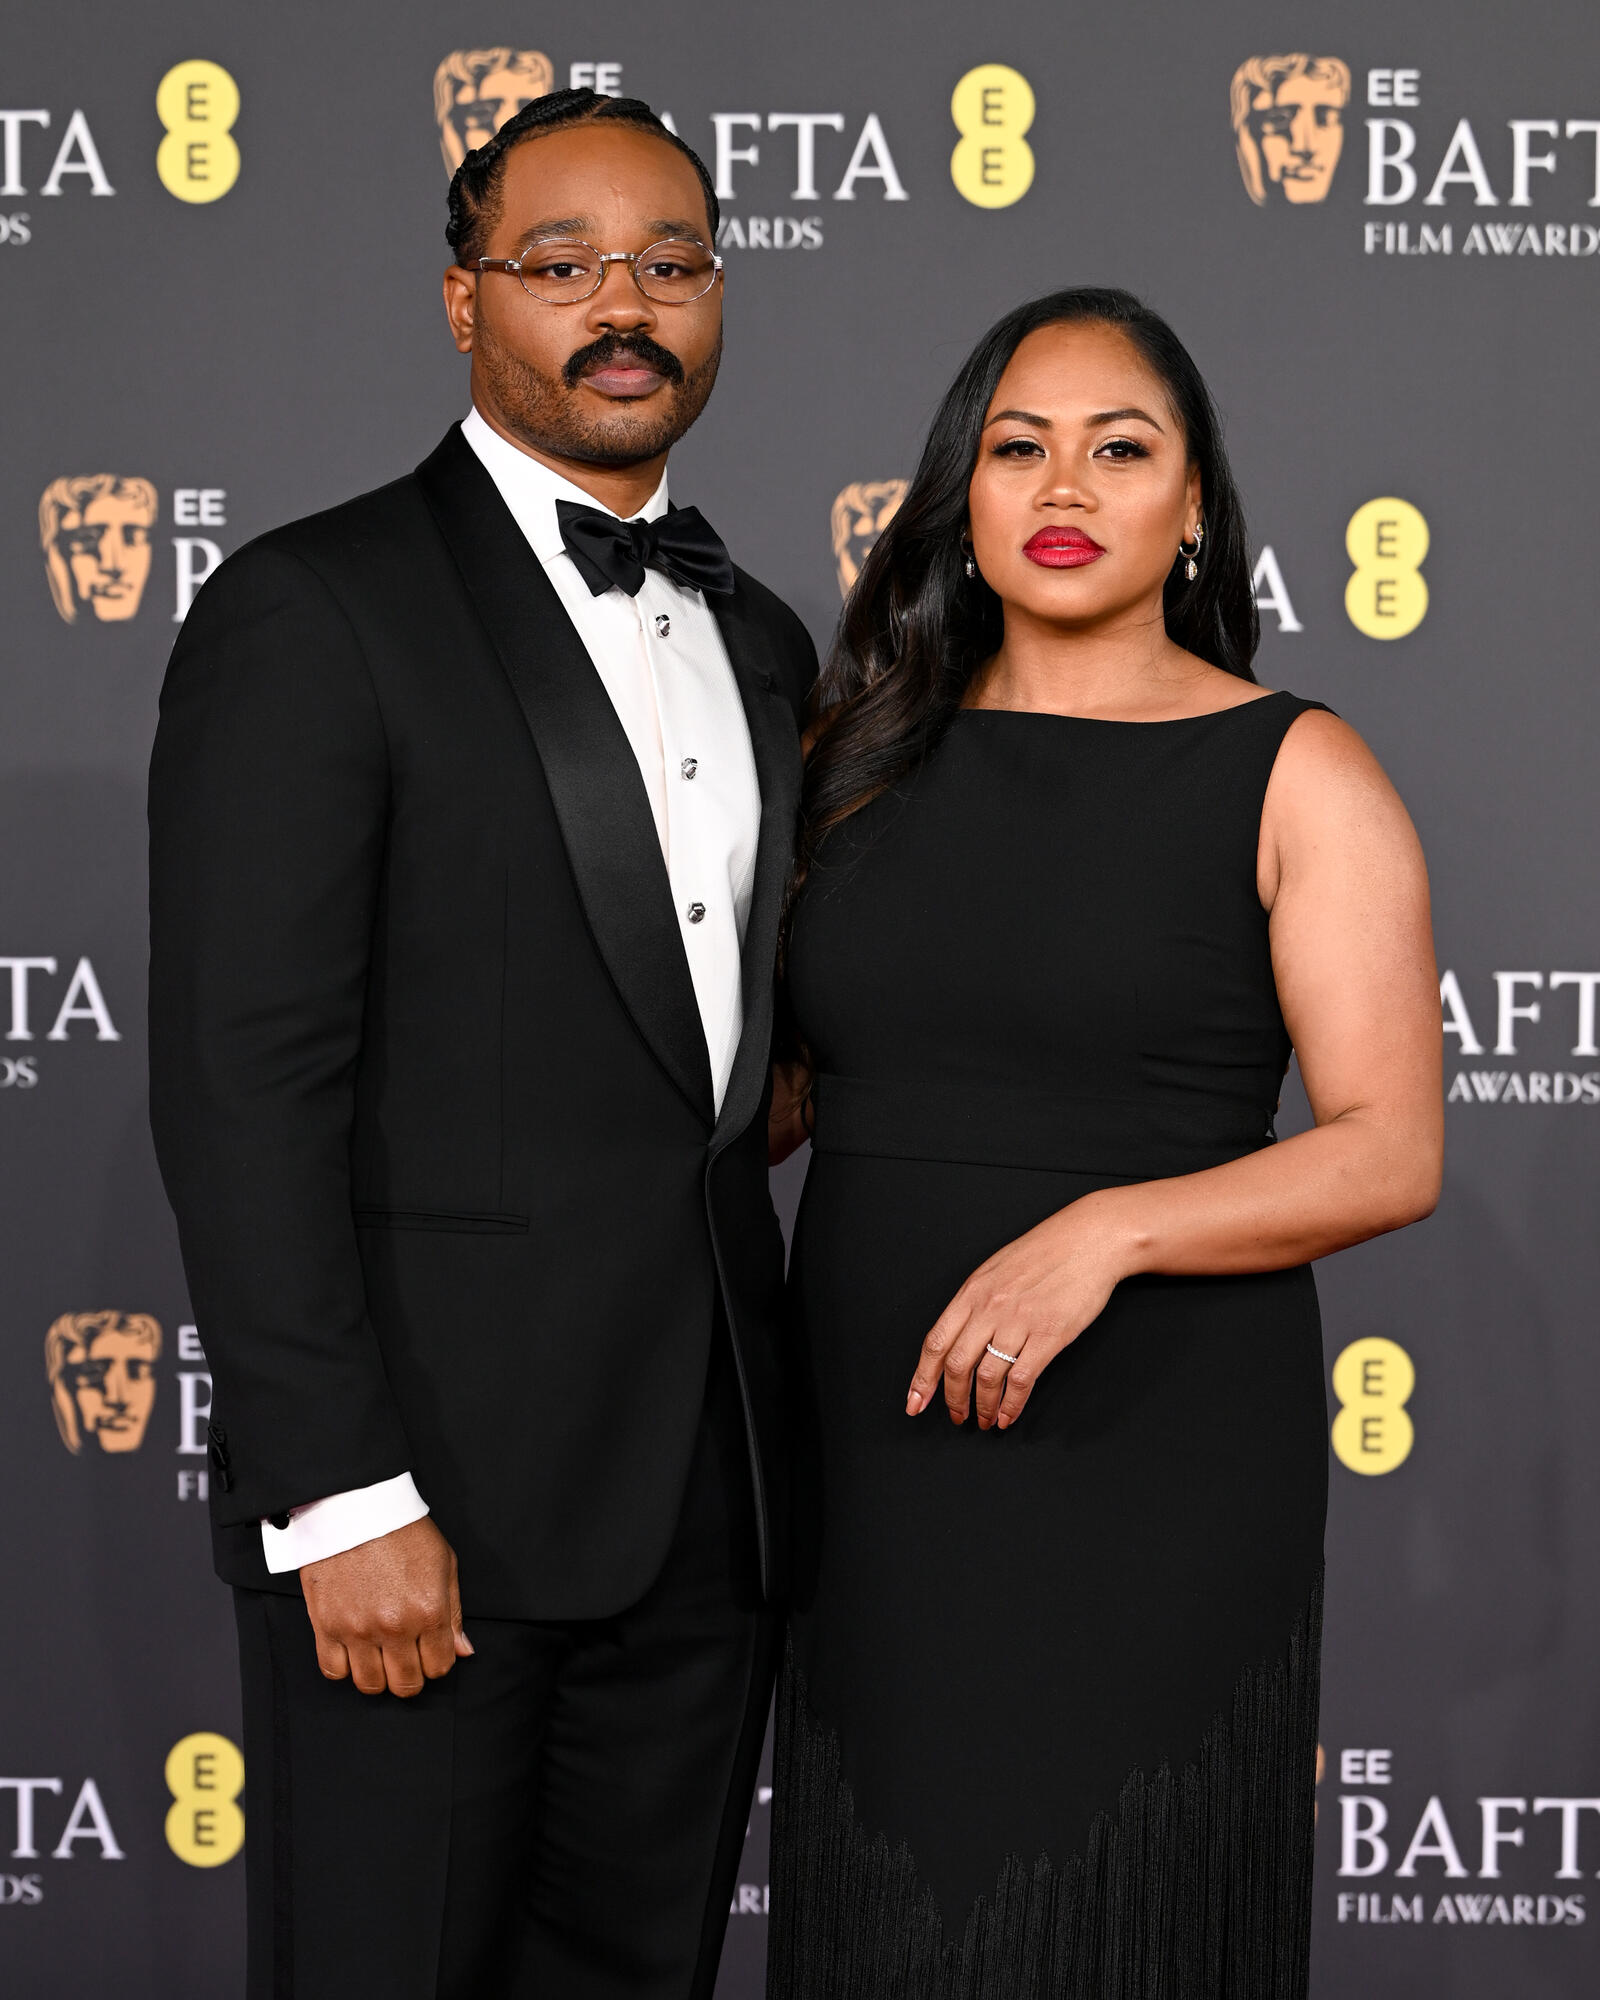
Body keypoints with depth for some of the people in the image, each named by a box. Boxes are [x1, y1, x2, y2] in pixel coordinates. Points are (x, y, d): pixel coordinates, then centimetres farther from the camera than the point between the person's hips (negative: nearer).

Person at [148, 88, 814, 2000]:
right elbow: (240, 1087, -14)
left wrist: (773, 1437, 12)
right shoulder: (311, 615, -8)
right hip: (433, 1486, -6)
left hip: (709, 1489, 7)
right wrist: (342, 1500, -18)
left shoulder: (758, 641, 15)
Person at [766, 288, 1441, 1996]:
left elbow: (1392, 1151, -11)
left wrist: (1104, 1230, -24)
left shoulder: (1294, 776, -4)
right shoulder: (874, 753, 9)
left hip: (1159, 1461, -4)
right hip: (881, 1452, 4)